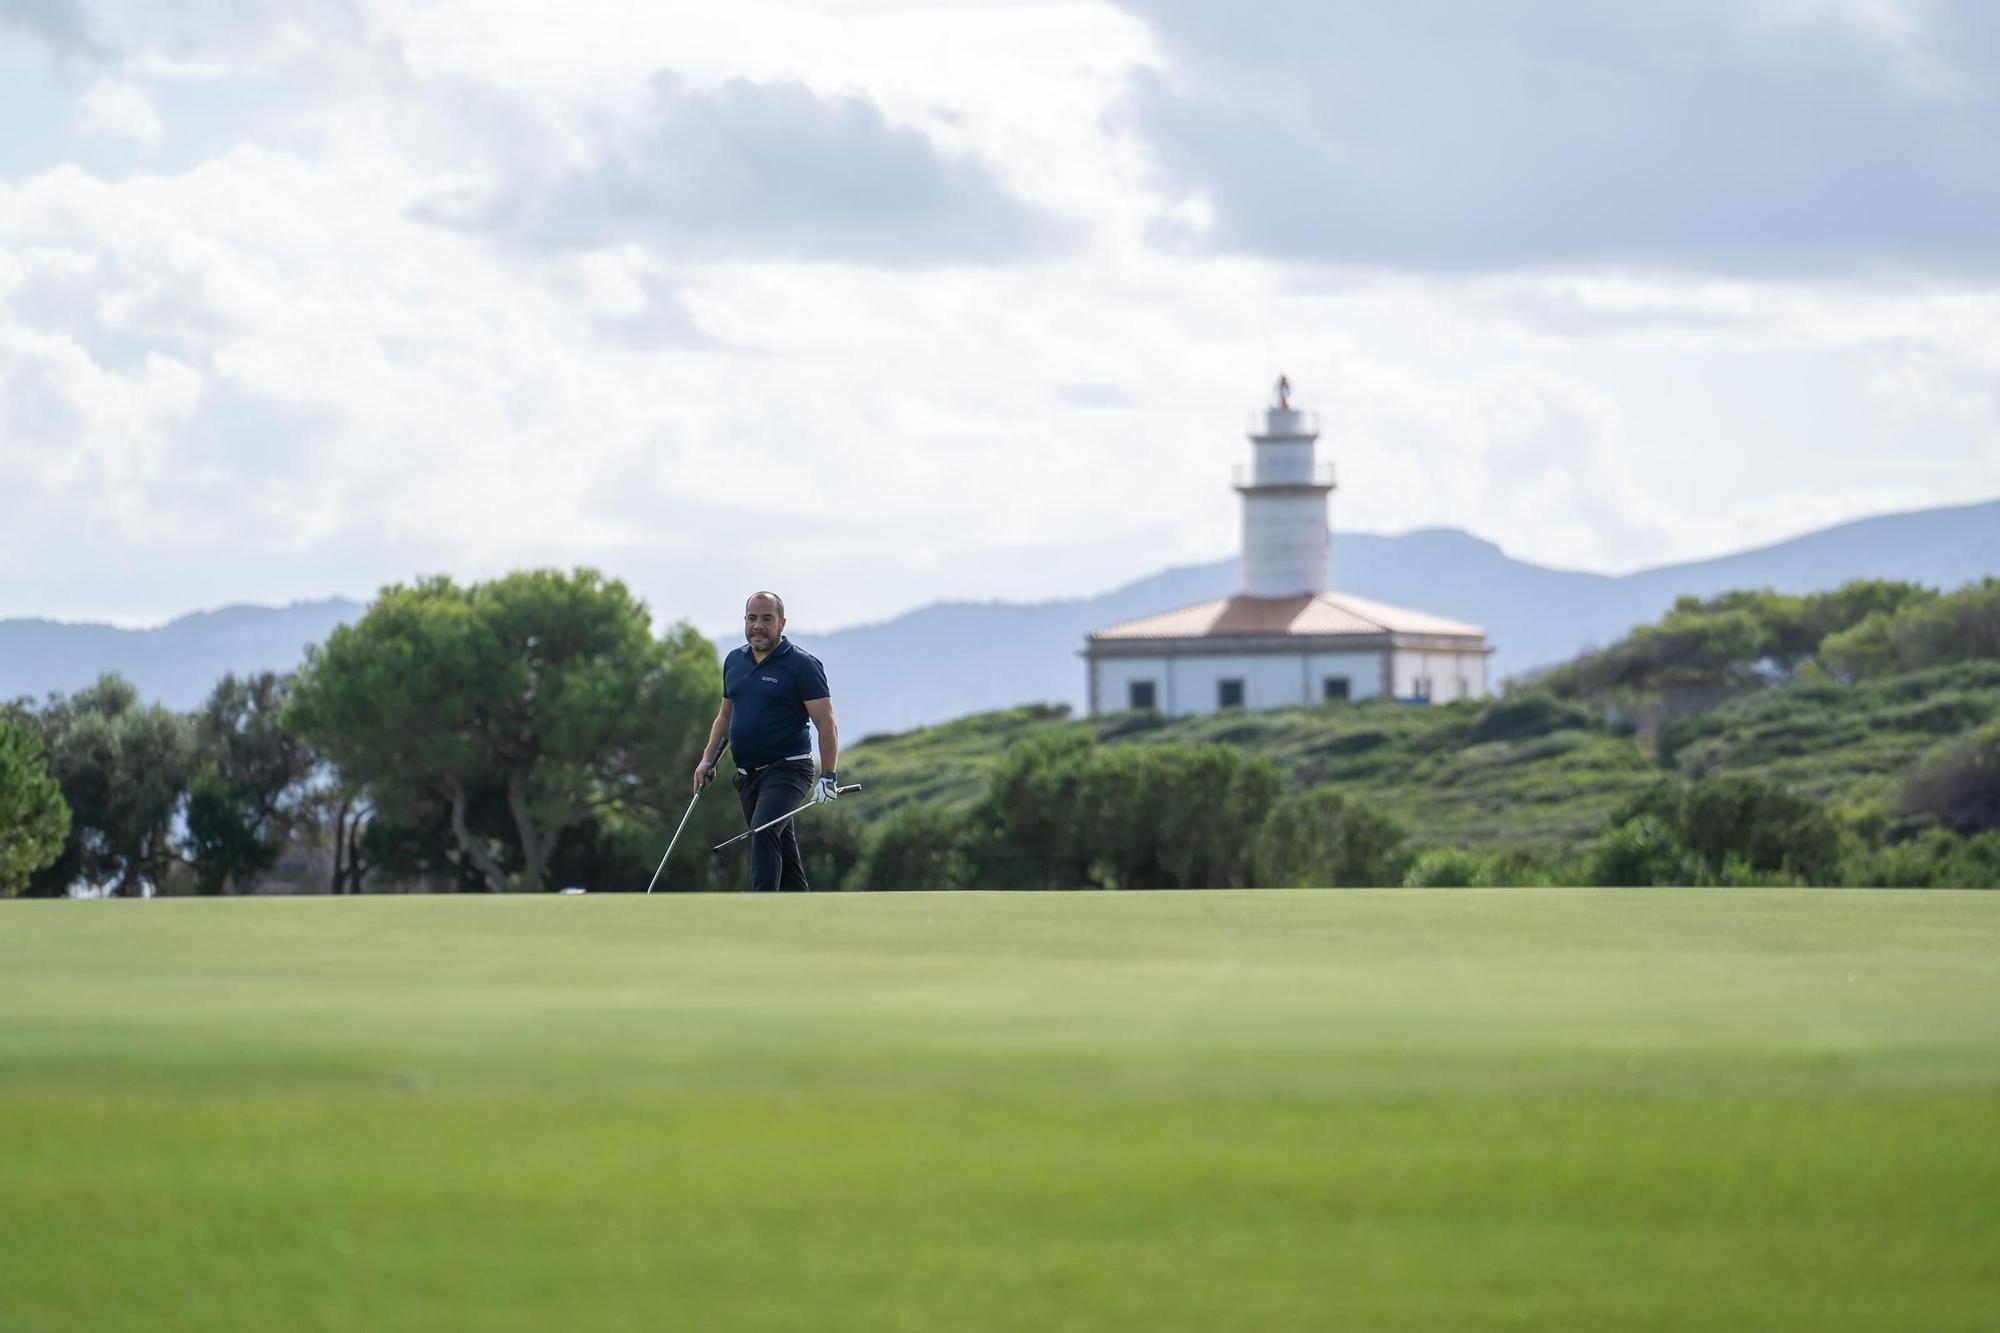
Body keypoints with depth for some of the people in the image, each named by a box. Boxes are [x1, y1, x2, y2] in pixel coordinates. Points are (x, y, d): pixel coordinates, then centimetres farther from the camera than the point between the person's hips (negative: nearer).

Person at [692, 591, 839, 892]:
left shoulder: (801, 665, -7)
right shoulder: (734, 661, 13)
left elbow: (827, 725, -9)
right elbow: (725, 716, 25)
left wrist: (828, 777, -17)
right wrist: (708, 759, 13)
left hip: (787, 769, -7)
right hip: (747, 773, 7)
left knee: (764, 832, -26)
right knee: (782, 850, 12)